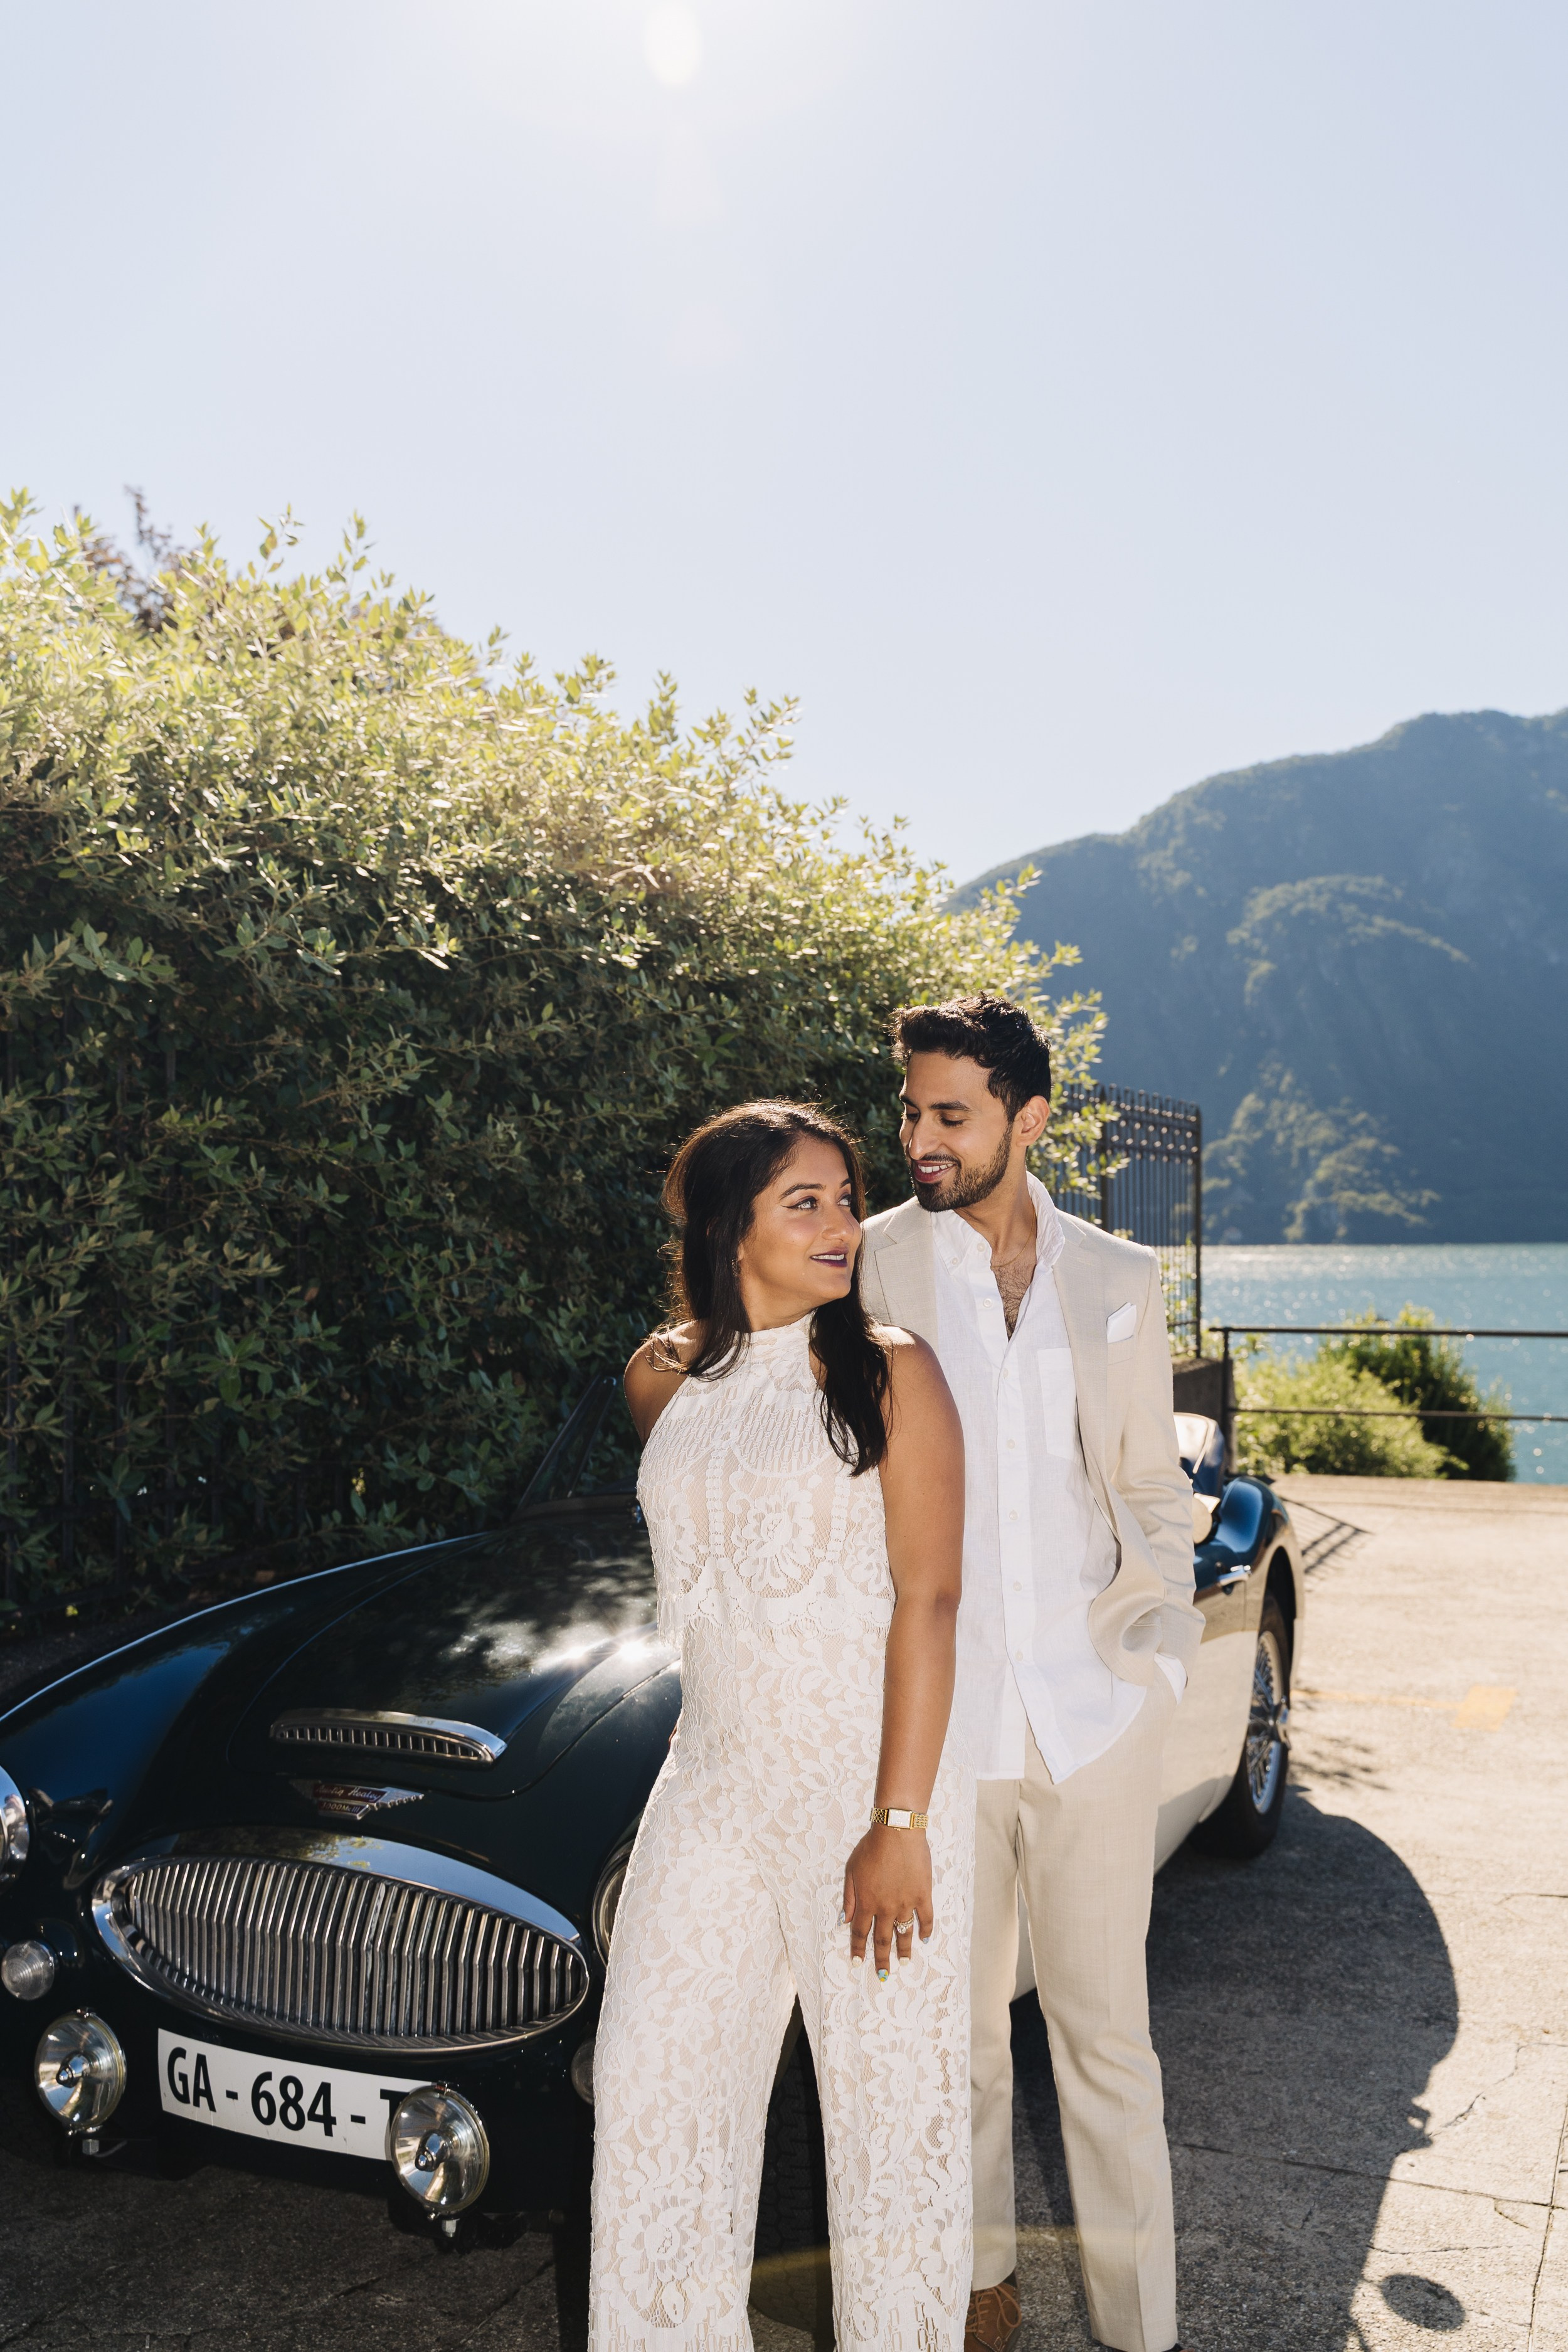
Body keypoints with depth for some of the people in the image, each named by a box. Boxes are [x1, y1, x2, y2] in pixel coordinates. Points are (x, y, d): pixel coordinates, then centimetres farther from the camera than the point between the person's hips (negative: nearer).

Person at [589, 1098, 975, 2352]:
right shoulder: (665, 1379, 5)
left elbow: (929, 1602, -12)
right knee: (651, 2087, 10)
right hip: (714, 1779, 5)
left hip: (872, 1777, -4)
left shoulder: (892, 1372, -8)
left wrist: (901, 1825, -16)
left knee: (889, 2098, 8)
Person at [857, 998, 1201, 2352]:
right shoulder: (872, 1265, -2)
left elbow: (1151, 1482, 12)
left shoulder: (1118, 1281, 4)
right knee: (955, 2025, 15)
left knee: (1107, 2031, 11)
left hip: (1095, 1711, 1)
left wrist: (1158, 1627, -2)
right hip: (934, 1710, 0)